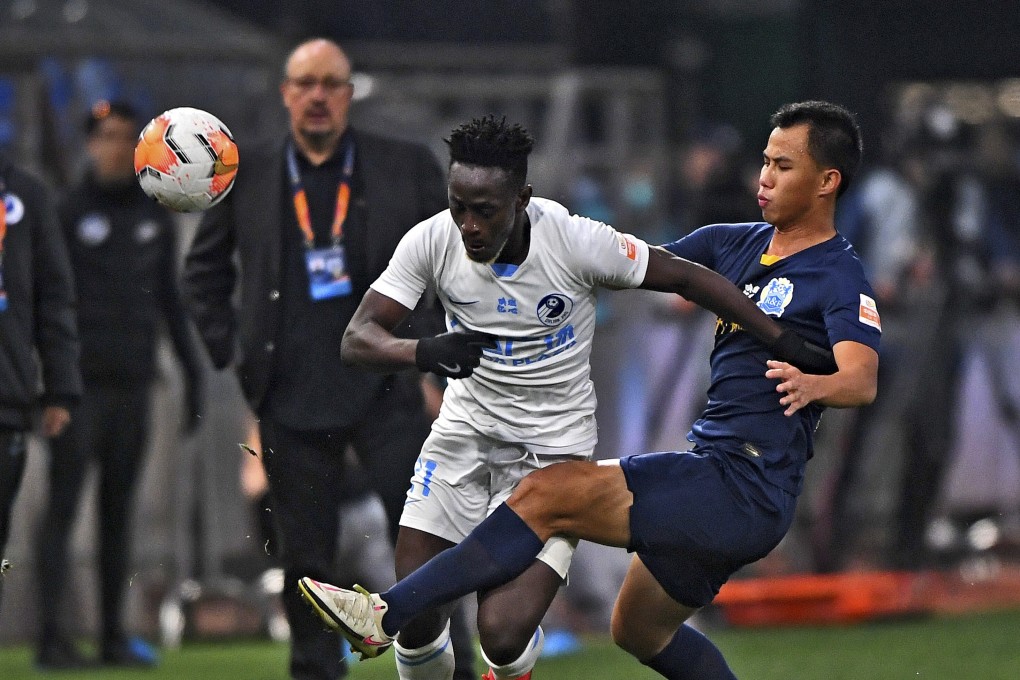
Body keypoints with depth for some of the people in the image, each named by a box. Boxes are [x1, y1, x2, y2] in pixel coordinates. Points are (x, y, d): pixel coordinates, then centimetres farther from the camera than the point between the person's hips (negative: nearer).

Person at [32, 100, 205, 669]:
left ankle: (114, 635, 9)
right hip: (79, 382, -4)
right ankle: (53, 637, -10)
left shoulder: (157, 219, 12)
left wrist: (194, 372, 15)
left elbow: (170, 299, 19)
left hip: (133, 386, 5)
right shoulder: (67, 212, -1)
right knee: (64, 505, -8)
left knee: (119, 510, 6)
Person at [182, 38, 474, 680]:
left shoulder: (408, 166, 3)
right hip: (291, 397, 1)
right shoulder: (246, 172, 6)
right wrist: (230, 349, 7)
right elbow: (205, 270, 17)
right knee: (306, 555, 5)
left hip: (386, 386, -1)